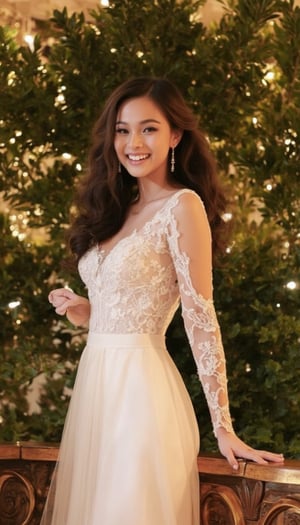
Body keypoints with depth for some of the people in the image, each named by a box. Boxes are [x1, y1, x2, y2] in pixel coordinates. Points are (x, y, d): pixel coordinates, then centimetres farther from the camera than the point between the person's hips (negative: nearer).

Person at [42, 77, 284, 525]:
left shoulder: (182, 206, -9)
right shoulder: (118, 210, 14)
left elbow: (200, 318, -14)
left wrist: (223, 427, -15)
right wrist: (82, 312, 0)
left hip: (140, 387, -8)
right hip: (94, 383, 8)